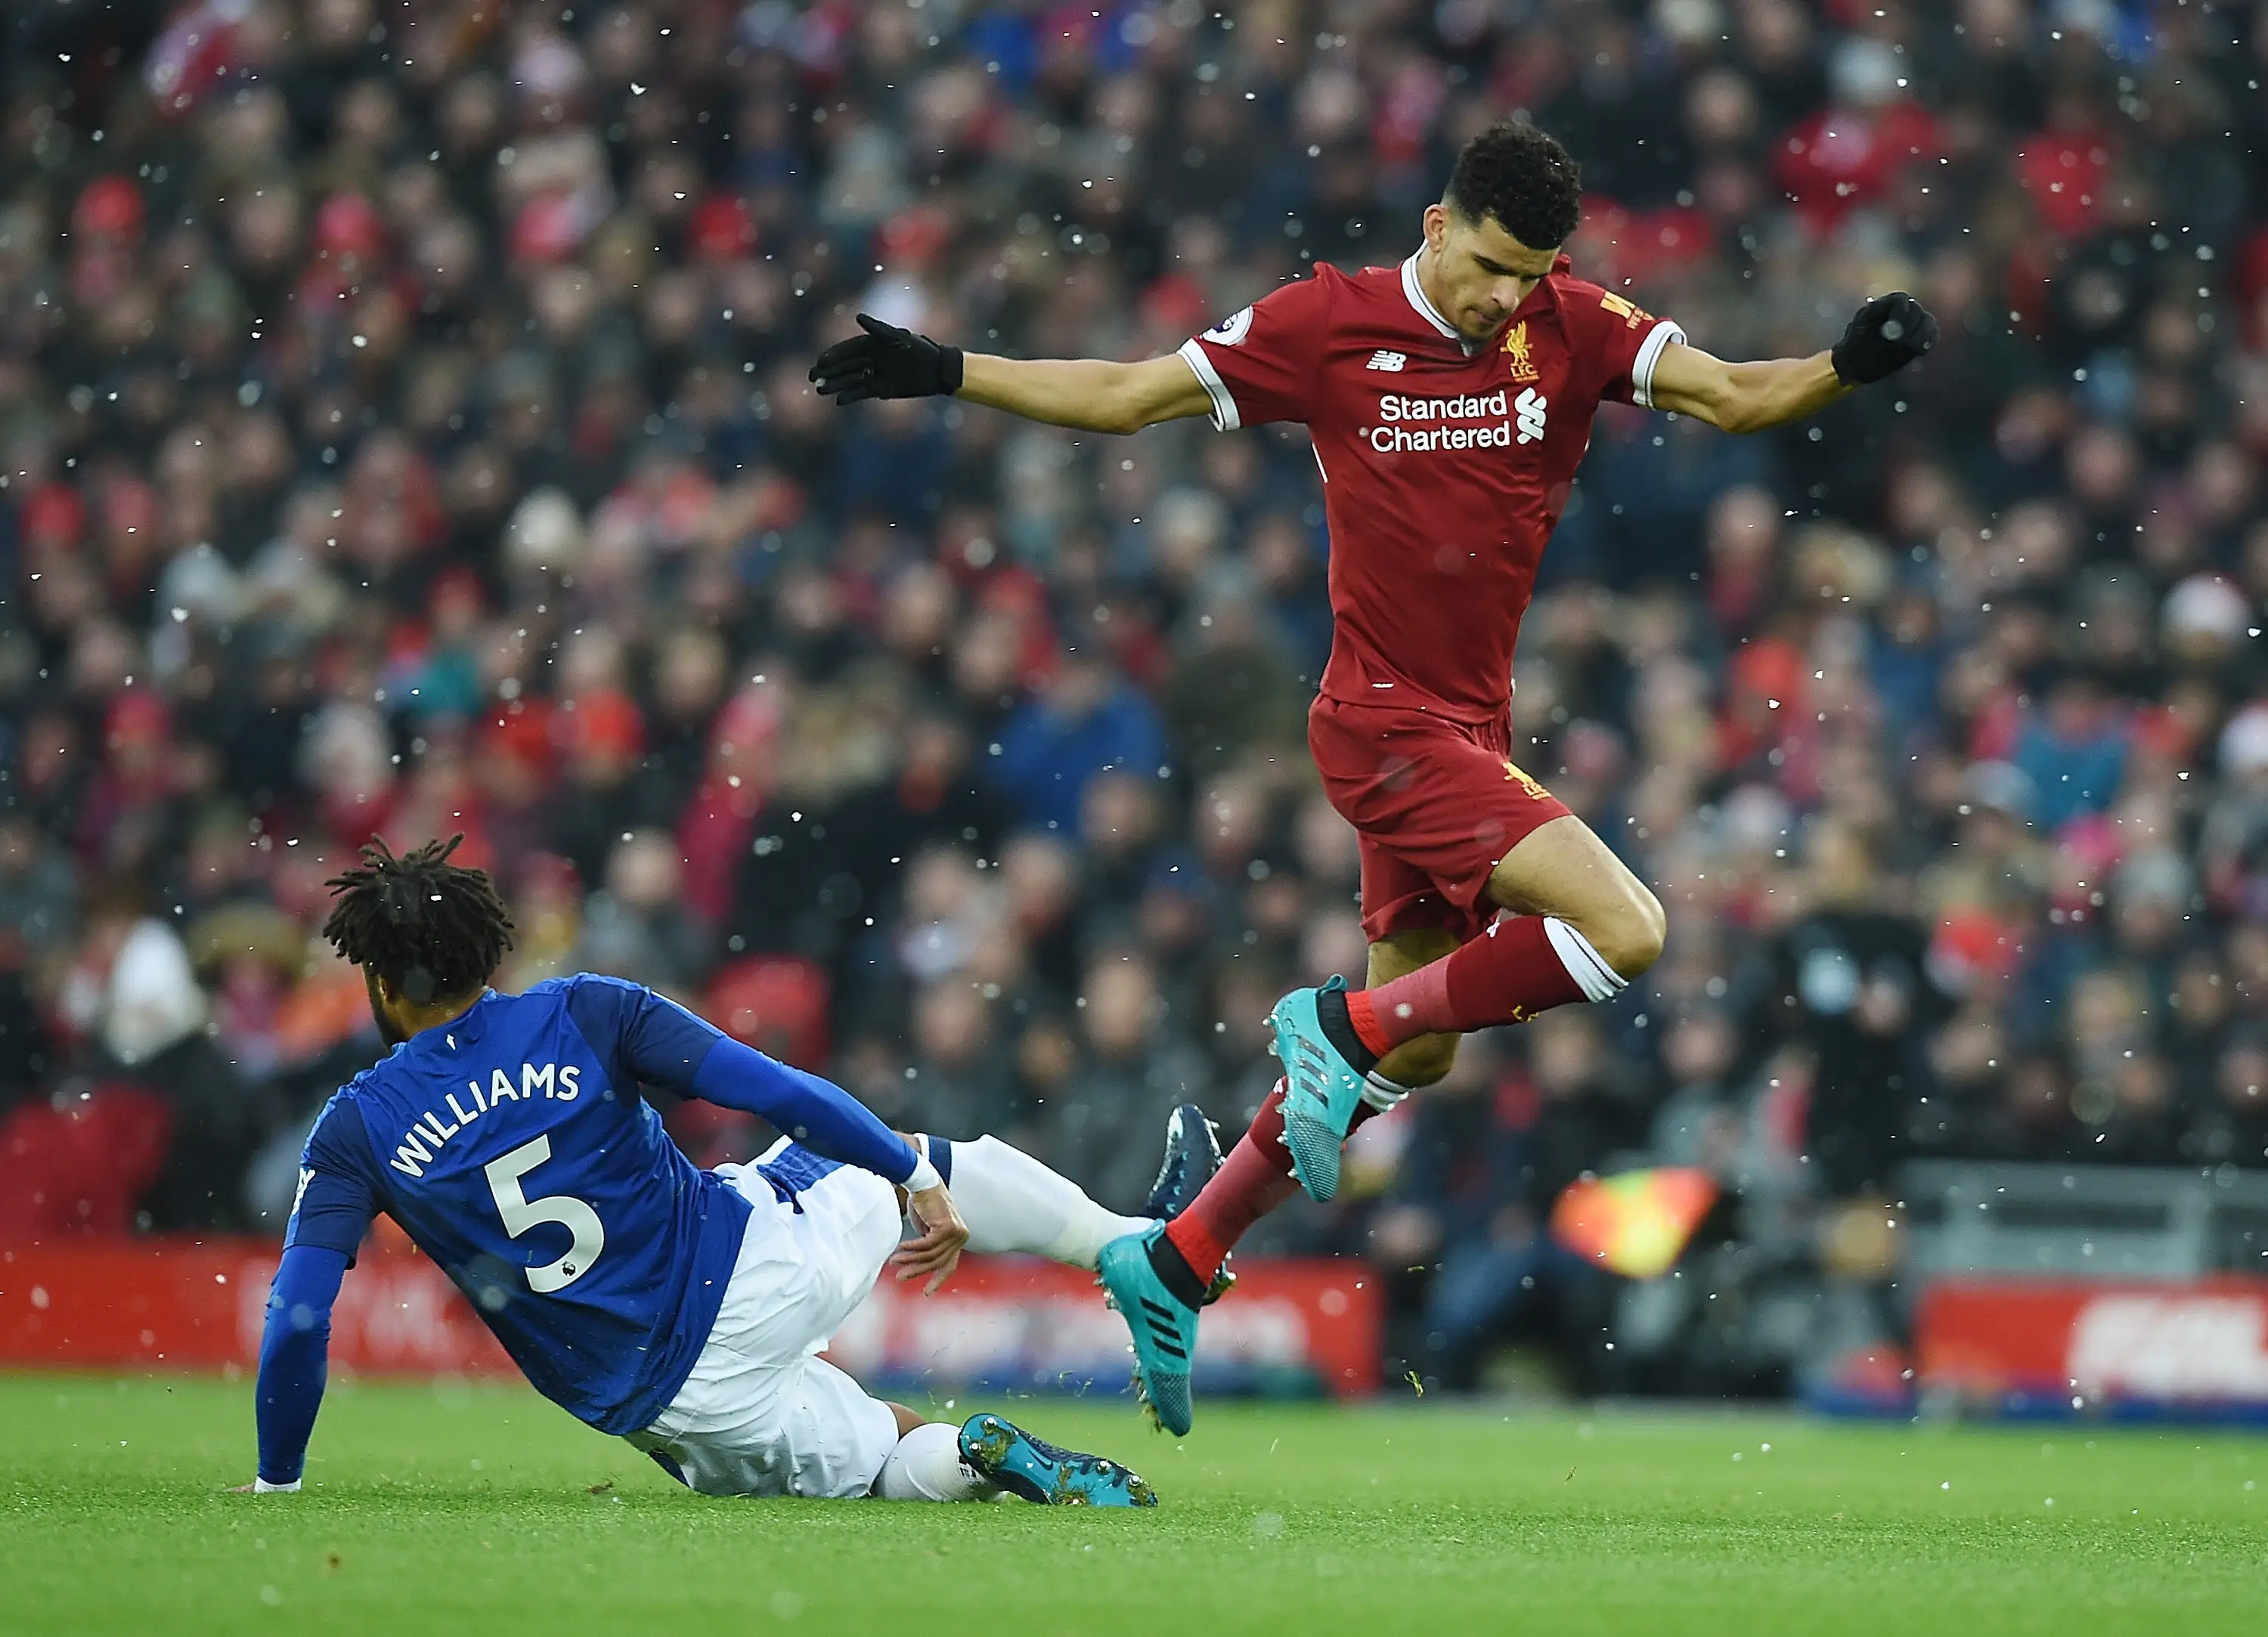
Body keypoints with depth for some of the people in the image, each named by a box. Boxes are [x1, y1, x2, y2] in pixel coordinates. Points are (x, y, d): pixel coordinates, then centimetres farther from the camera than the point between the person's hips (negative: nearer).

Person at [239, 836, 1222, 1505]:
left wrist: (277, 1482, 5)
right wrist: (917, 1179, -1)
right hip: (756, 1265, -1)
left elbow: (298, 1317, -8)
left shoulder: (356, 1132, -4)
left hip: (671, 1408, 1)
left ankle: (976, 1458, -12)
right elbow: (782, 1094, -10)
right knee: (921, 1165, 27)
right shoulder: (583, 1015, -5)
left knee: (879, 1459, 22)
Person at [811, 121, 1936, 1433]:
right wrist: (942, 374, -4)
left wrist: (1848, 368, -27)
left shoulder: (1573, 328, -1)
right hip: (1391, 721, -6)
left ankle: (1174, 1267, 26)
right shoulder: (1328, 325, -9)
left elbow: (1735, 396, -8)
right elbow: (1125, 396, 0)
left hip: (1467, 727, 6)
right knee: (1625, 931, -20)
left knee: (1416, 1051, 16)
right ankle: (1348, 1026, -5)